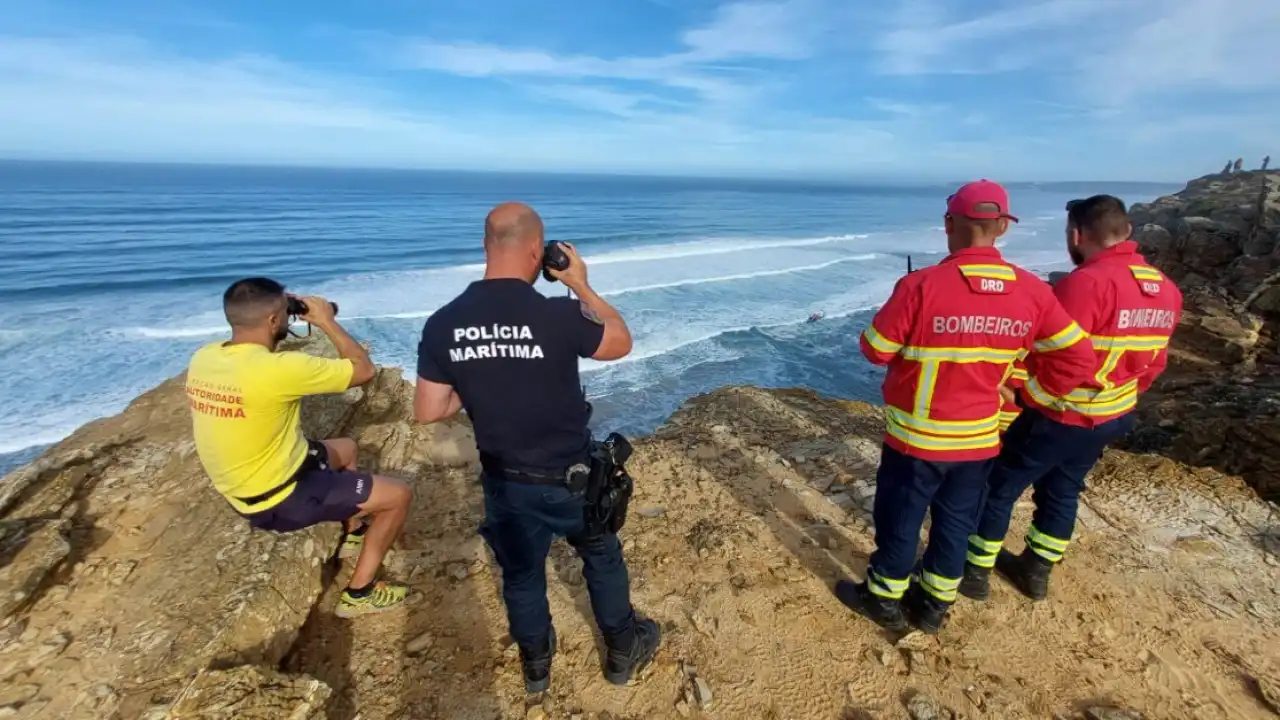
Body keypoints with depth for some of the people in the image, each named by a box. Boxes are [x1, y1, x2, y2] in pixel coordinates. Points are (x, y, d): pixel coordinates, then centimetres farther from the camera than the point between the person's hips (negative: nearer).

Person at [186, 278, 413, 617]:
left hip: (244, 491, 9)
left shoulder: (203, 357, -7)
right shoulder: (278, 368, -32)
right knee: (399, 495, -2)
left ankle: (355, 532, 44)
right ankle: (359, 593, 10)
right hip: (278, 501, -9)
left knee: (346, 448, 29)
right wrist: (326, 321, -9)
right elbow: (364, 370, -20)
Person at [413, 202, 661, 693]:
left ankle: (535, 665, 48)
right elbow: (621, 343, -6)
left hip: (505, 481, 3)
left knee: (520, 573, 25)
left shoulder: (441, 325, -13)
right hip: (571, 477, -3)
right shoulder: (558, 316, -25)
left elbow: (428, 413, -6)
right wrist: (581, 285, -1)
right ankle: (623, 652, 44)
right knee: (602, 558, 23)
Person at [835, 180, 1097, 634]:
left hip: (917, 435, -4)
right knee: (956, 522, 20)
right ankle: (934, 606, 37)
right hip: (980, 437, 5)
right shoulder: (1032, 292, -6)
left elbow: (875, 350, -13)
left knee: (899, 518, 13)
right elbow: (1077, 358, 1)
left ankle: (885, 601, 32)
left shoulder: (922, 285, -22)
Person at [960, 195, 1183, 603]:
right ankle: (1036, 573, 37)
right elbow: (1152, 365, 11)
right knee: (1062, 493, 23)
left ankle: (975, 573, 20)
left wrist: (1021, 394, -7)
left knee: (997, 488, 7)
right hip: (1110, 419, 8)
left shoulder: (1086, 283, -25)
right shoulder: (1166, 290, 2)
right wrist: (1117, 396, 23)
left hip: (1055, 417, -8)